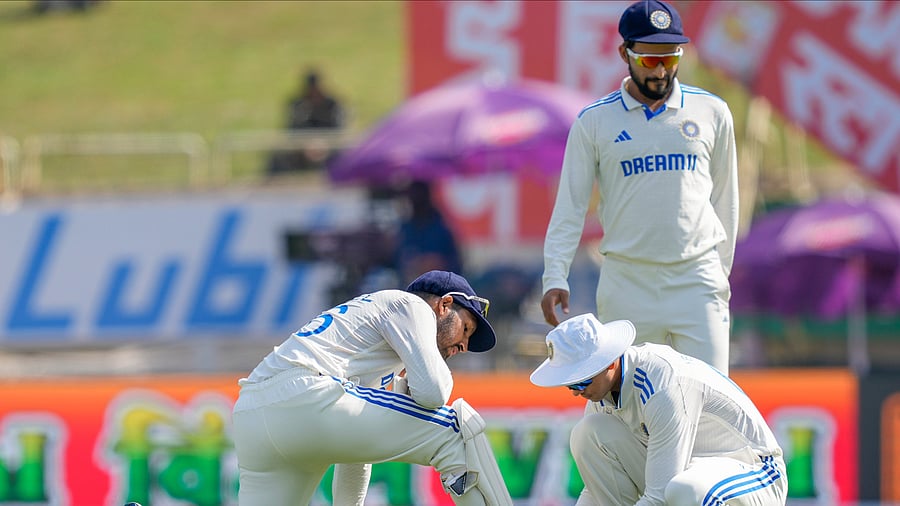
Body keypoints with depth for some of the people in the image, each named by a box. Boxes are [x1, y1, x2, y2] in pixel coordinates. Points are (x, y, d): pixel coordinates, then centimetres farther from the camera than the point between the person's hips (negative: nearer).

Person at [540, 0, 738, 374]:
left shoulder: (712, 113, 8)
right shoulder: (594, 121, 4)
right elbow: (570, 206, 2)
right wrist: (555, 277, -9)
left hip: (697, 282, 0)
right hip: (626, 284, 0)